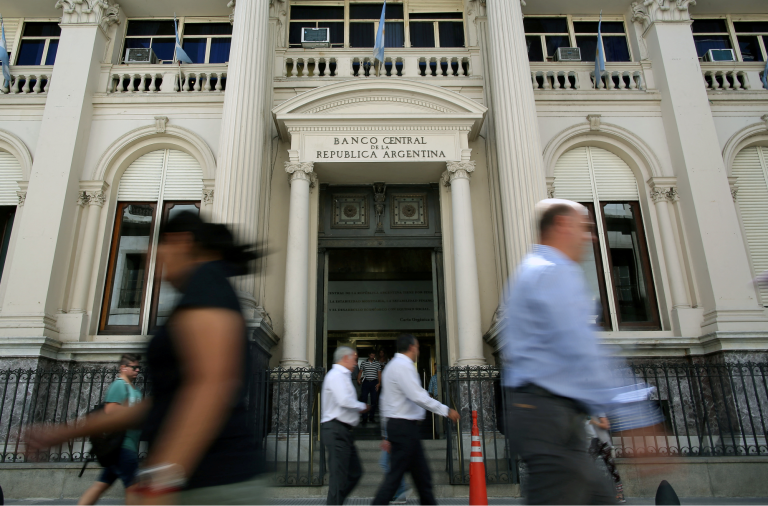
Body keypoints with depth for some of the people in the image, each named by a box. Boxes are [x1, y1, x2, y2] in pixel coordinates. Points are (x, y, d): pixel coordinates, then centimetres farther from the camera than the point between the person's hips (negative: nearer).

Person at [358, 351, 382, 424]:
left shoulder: (377, 364, 7)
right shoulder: (363, 363, 6)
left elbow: (379, 373, 7)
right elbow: (360, 372, 10)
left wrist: (379, 383, -2)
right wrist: (358, 379, -6)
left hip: (374, 382, 1)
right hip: (366, 382, -1)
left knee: (374, 400, 2)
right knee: (364, 399, -3)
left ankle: (371, 417, 15)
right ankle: (364, 418, 3)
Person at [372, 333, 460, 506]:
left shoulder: (393, 366, 17)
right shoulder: (403, 366, -14)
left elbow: (385, 401, 19)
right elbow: (418, 396, -23)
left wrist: (387, 435, 21)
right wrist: (446, 411, -16)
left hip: (396, 426, 10)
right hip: (404, 427, -10)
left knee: (421, 473, 13)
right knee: (395, 475, -5)